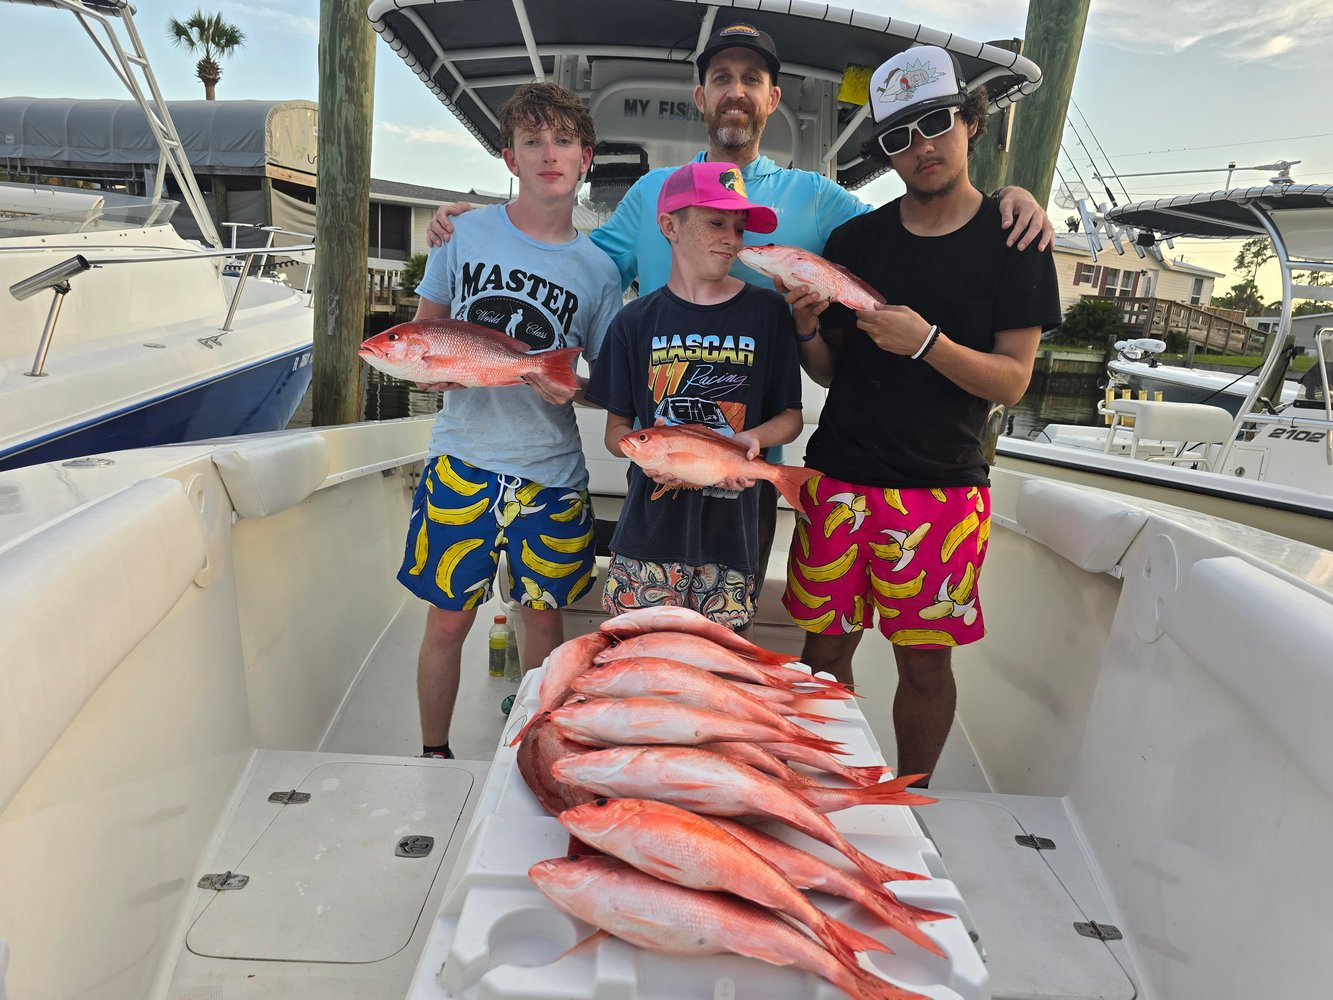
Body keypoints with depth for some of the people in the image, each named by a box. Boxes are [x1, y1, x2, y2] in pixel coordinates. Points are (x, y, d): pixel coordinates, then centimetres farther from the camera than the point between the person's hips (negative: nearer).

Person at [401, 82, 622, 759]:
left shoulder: (597, 269, 2)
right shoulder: (466, 233, 1)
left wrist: (571, 386, -14)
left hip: (551, 473, 1)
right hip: (464, 461, 0)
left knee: (544, 621, 10)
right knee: (447, 621, 7)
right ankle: (433, 757, 31)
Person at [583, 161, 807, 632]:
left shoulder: (767, 312, 4)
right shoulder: (636, 321, 5)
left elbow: (791, 416, 8)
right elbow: (616, 429, 8)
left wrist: (752, 437, -13)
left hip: (730, 536, 0)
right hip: (649, 531, 0)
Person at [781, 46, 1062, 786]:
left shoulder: (1013, 242, 1)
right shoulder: (855, 240, 9)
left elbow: (1011, 381, -5)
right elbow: (830, 372, 12)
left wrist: (925, 342, -21)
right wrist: (807, 330, -9)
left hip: (941, 488, -2)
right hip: (838, 478, 2)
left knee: (926, 662, 6)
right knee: (826, 647, 7)